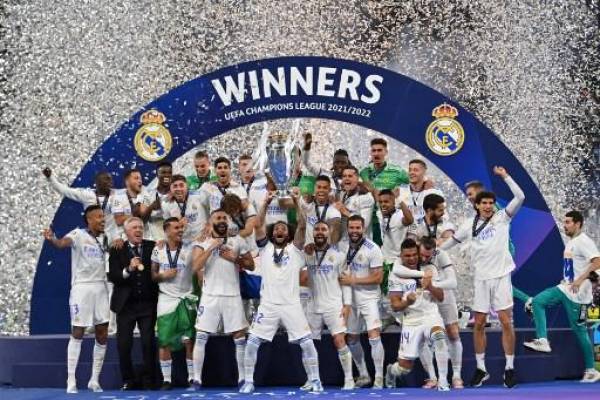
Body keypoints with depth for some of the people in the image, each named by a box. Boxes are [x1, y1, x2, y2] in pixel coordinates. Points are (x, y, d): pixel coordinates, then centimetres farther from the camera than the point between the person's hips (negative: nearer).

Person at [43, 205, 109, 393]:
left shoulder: (103, 238, 11)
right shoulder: (78, 234, -8)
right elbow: (63, 243, -28)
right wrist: (52, 239, -49)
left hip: (101, 288, 6)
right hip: (82, 287, -6)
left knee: (102, 335, 5)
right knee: (77, 333, -2)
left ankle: (94, 380, 15)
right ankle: (71, 381, 3)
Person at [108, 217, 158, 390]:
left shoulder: (152, 247, 3)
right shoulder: (117, 250, 2)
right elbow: (112, 276, -7)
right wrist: (128, 270, -21)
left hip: (147, 303, 0)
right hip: (126, 304, 0)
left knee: (149, 342, 0)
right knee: (124, 344, 1)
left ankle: (149, 380, 10)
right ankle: (128, 381, 14)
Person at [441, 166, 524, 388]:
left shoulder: (502, 218, 2)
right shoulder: (470, 225, 9)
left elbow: (520, 197, -9)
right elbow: (451, 241, 22)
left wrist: (505, 176, -12)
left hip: (501, 276, -3)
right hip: (481, 278, 3)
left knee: (506, 322, -4)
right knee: (478, 324, 5)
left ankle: (509, 368, 4)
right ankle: (481, 369, 15)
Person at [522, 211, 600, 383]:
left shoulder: (584, 241, -14)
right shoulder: (570, 242, 14)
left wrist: (580, 279, -31)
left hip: (577, 293, -9)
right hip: (565, 288, 9)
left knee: (579, 330, -3)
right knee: (538, 301, -4)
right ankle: (543, 341, -9)